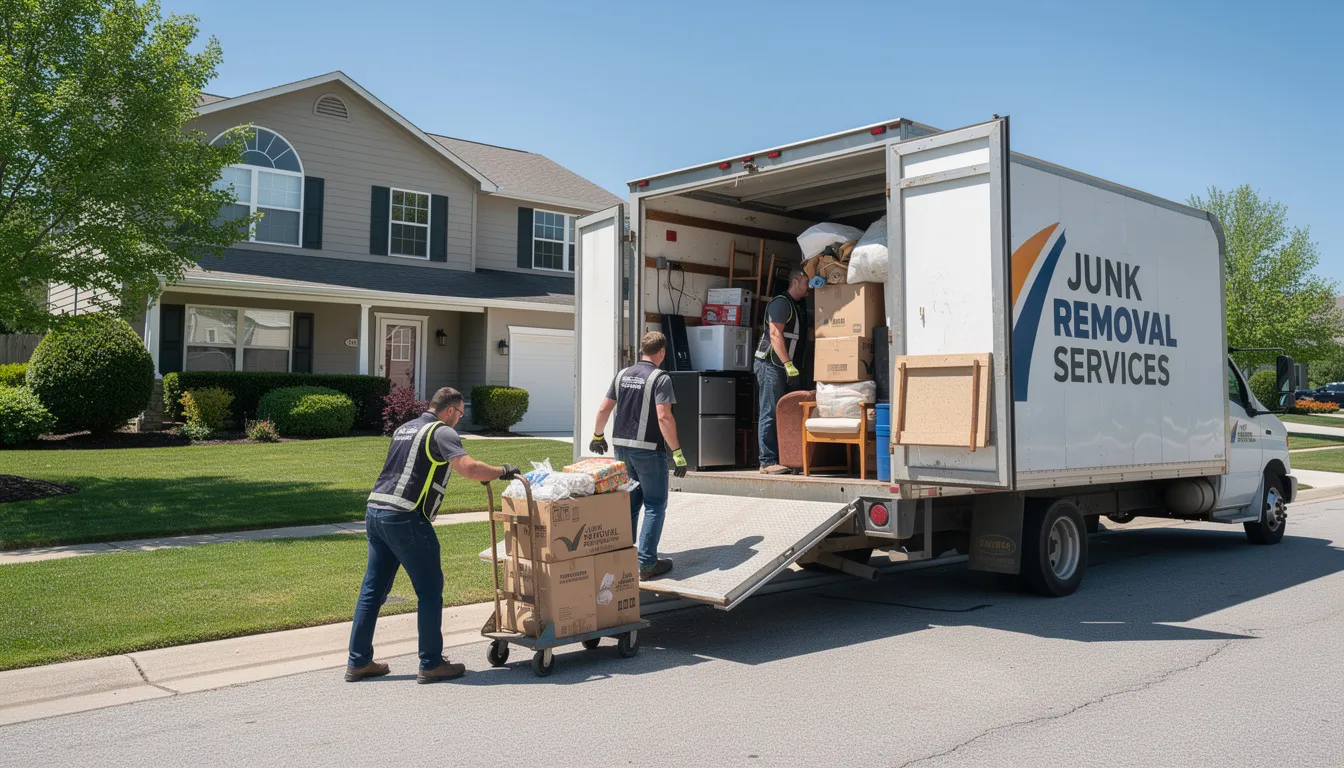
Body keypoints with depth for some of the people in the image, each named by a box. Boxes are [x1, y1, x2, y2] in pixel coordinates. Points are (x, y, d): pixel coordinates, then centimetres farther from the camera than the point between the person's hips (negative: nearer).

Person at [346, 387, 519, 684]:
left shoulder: (404, 429, 21)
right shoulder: (441, 432, -5)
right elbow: (469, 469, -20)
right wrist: (502, 472, -3)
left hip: (375, 509, 9)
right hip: (405, 518, -9)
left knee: (373, 589, 14)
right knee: (430, 589, 2)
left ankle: (358, 662, 19)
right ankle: (431, 664, 8)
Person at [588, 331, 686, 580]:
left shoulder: (623, 375, 8)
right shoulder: (660, 378, -11)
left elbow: (604, 409, 11)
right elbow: (664, 417, -20)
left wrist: (597, 436, 27)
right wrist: (677, 453, -17)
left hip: (622, 447, 6)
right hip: (648, 448, -6)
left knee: (629, 503, 17)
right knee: (654, 505, 4)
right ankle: (646, 563, 1)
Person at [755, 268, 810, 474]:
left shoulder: (799, 306, 19)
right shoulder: (781, 302, -10)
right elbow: (775, 335, -18)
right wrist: (789, 365, -22)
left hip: (784, 366, 9)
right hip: (771, 363, -9)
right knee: (770, 414, -8)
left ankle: (782, 459, 11)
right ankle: (768, 462, -7)